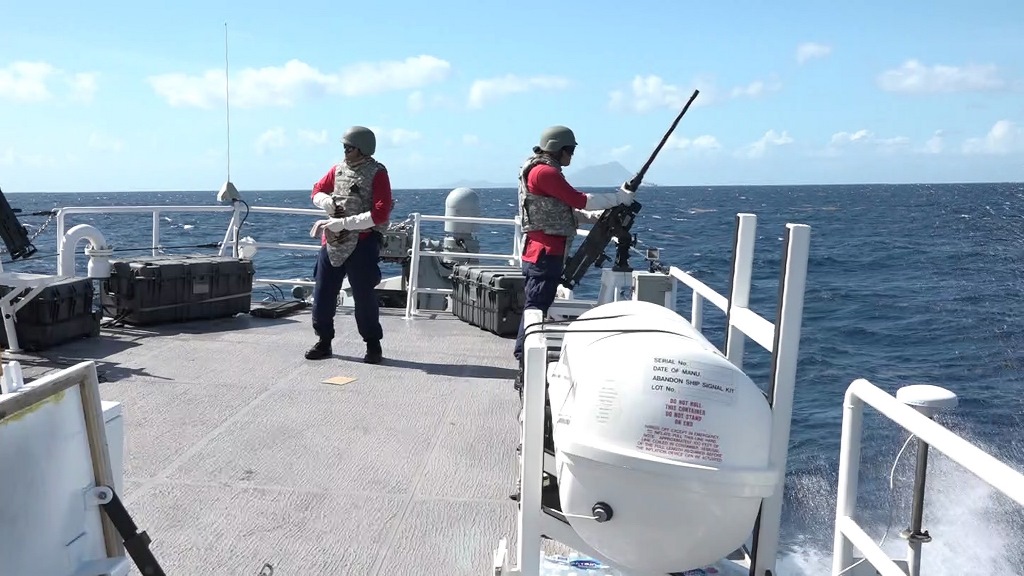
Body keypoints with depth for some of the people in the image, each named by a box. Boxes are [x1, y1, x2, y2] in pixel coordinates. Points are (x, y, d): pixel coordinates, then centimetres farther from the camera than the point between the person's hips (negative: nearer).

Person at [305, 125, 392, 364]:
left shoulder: (377, 173, -7)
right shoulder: (338, 168, 10)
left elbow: (380, 214, -16)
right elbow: (318, 191, 23)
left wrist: (342, 223, -19)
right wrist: (328, 202, -2)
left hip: (362, 242, -5)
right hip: (332, 241, 6)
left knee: (364, 295, -1)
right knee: (322, 293, 7)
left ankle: (373, 345, 15)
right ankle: (324, 341, 22)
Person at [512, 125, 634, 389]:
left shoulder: (544, 171, 21)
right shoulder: (544, 172, -12)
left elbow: (565, 210, 21)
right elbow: (579, 200, -15)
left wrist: (595, 216, 9)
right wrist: (620, 197, -5)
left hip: (545, 253, 11)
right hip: (545, 254, -11)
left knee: (535, 309, 13)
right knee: (536, 309, -9)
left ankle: (526, 371, 21)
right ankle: (527, 374, -6)